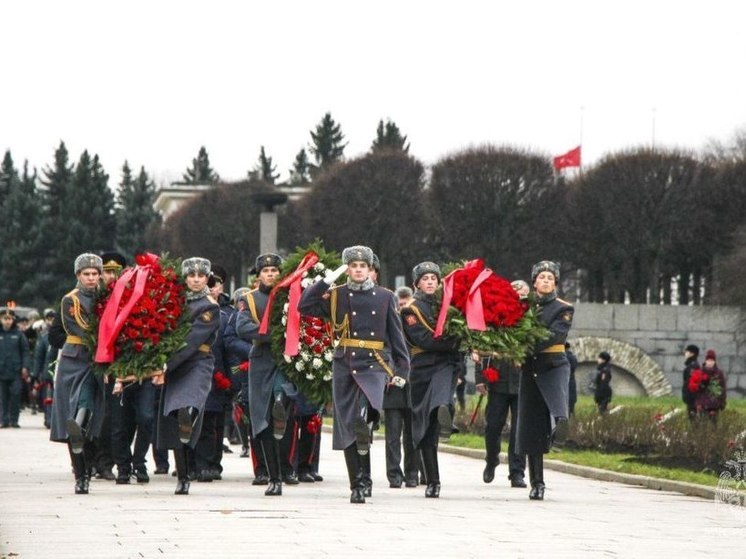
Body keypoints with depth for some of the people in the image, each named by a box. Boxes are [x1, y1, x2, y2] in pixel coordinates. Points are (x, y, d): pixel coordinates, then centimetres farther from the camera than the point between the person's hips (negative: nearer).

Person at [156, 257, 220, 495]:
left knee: (187, 410, -28)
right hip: (175, 367, 6)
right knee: (173, 421, 3)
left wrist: (167, 364, -19)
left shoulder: (210, 307, -3)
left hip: (198, 365, -6)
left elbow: (192, 341, -13)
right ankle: (182, 477, 10)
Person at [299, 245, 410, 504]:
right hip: (344, 366, 2)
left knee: (361, 418, -26)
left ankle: (364, 480, -17)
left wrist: (401, 370, 5)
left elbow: (397, 336, 10)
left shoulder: (385, 297, 8)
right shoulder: (335, 296, 9)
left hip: (374, 366, -2)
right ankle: (358, 485, 12)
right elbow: (304, 306, -4)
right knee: (347, 427, 3)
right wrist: (326, 281, -7)